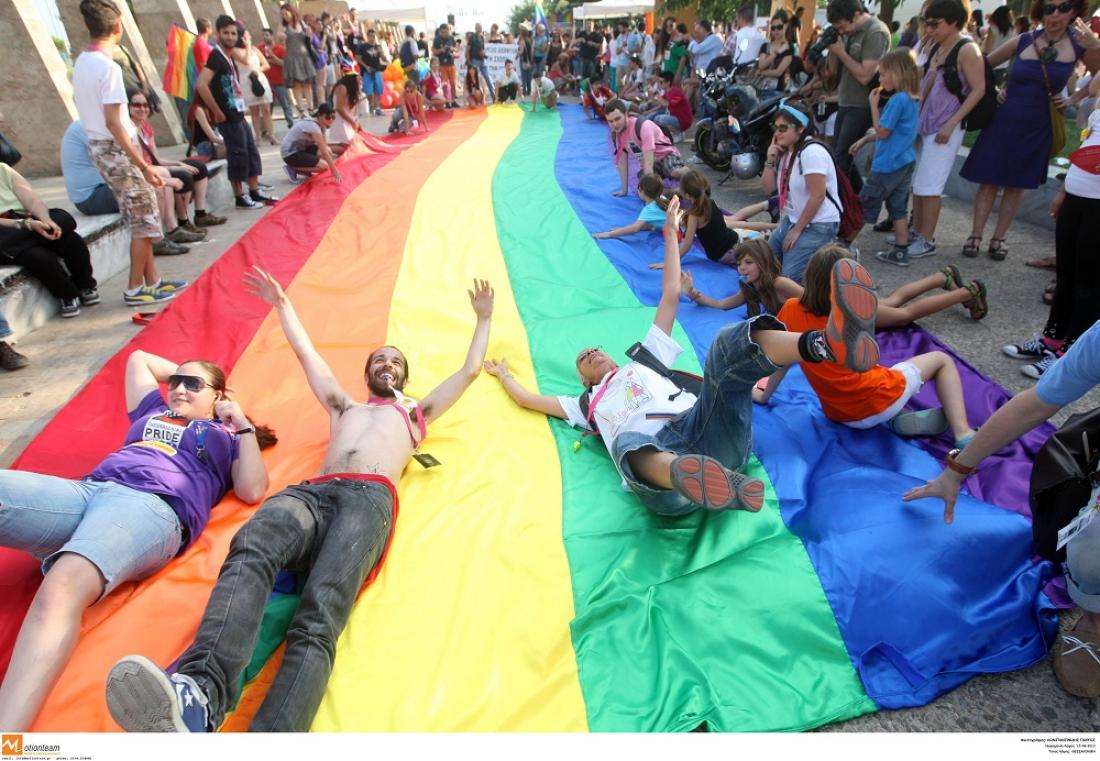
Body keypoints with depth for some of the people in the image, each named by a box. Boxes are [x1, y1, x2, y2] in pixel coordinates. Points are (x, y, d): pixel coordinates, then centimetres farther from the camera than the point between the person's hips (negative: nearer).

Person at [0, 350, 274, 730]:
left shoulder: (228, 436, 23)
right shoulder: (153, 412, 37)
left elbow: (252, 491, 5)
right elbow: (138, 358, 53)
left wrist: (244, 426, 9)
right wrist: (182, 371, 47)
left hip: (153, 505, -6)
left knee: (61, 586, -36)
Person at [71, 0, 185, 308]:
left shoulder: (81, 63, 11)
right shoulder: (108, 66, -17)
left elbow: (87, 107, 16)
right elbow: (113, 123, -21)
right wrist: (144, 165, -21)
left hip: (99, 147, 9)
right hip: (116, 150, -9)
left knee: (139, 220, 14)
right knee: (146, 221, -3)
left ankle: (153, 281, 19)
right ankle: (135, 290, 3)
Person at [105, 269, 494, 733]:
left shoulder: (416, 413, 37)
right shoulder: (344, 407, 42)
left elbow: (470, 370, 41)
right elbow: (306, 353, 52)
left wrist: (483, 318, 50)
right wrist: (281, 303, 61)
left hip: (369, 498, -2)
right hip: (312, 491, 3)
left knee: (319, 613, -32)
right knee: (250, 549, -35)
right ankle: (198, 695, -56)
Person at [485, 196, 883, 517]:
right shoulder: (588, 404, 36)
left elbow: (671, 296, 35)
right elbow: (528, 399, 41)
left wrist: (671, 233, 39)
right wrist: (503, 373, 58)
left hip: (702, 430, 2)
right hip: (649, 456, -2)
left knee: (730, 342, -21)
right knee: (627, 443, -40)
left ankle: (830, 343, -50)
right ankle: (705, 484, -73)